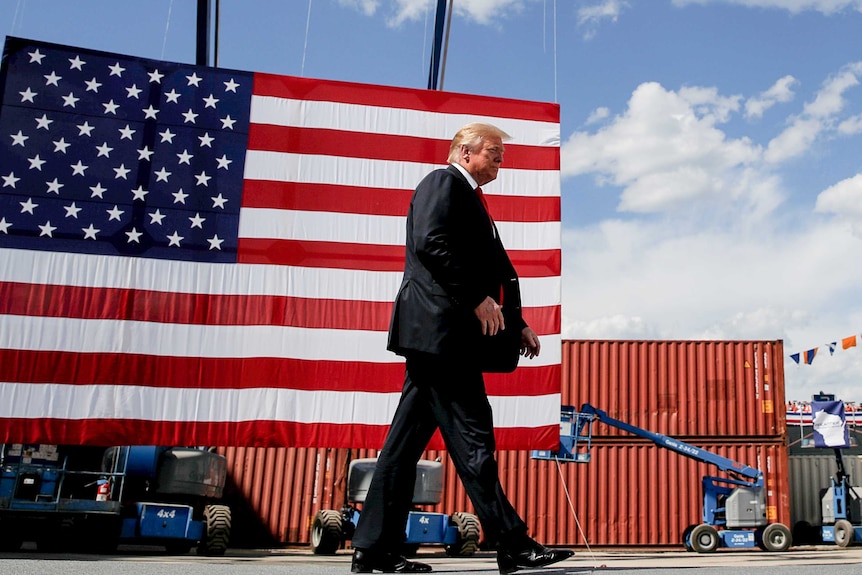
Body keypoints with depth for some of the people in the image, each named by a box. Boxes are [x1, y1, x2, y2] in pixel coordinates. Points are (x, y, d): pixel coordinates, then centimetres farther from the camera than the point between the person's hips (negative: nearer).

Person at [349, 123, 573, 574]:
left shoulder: (469, 198, 29)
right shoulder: (443, 182, -1)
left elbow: (490, 271, 28)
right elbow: (431, 244, -17)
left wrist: (517, 325, 22)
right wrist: (478, 299, -17)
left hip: (439, 334, 10)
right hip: (437, 325, -10)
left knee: (408, 438, 7)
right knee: (471, 434, -8)